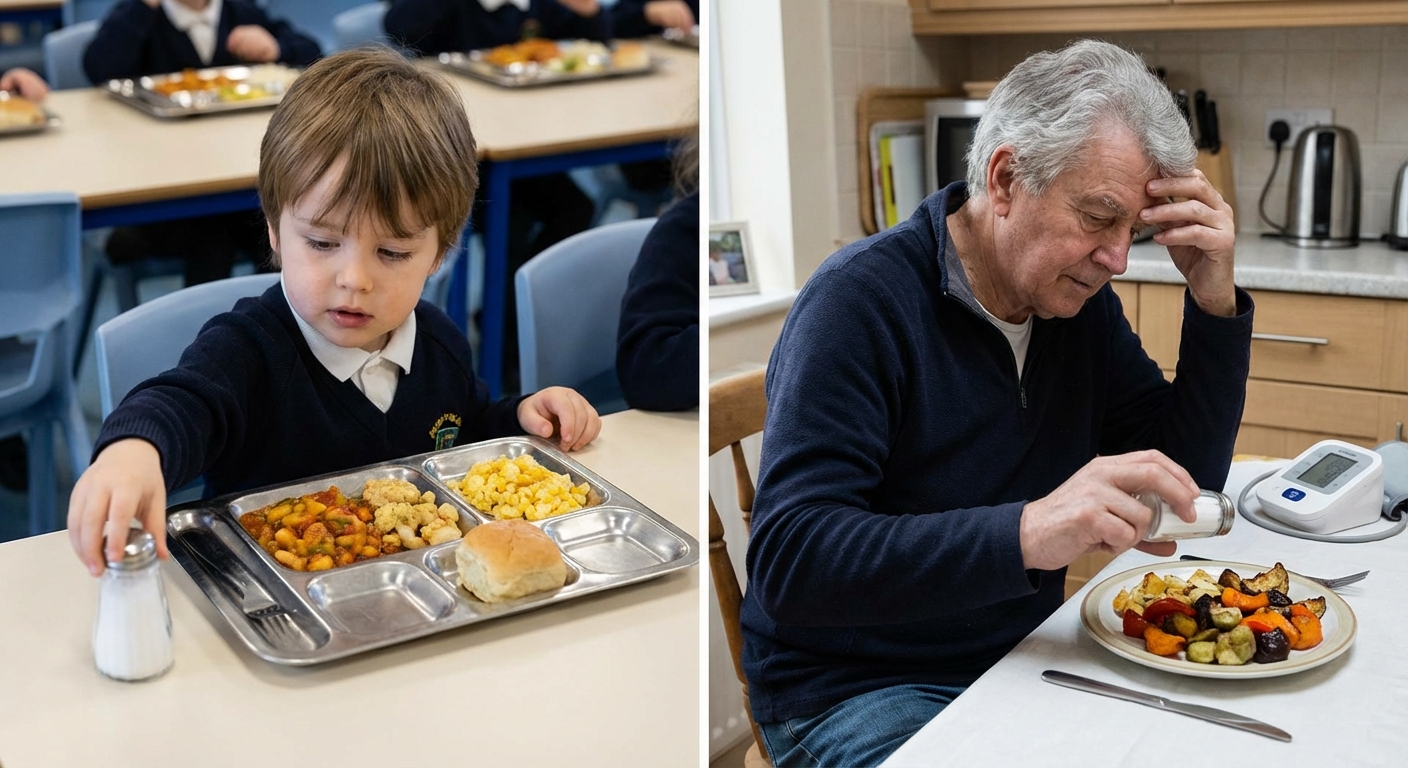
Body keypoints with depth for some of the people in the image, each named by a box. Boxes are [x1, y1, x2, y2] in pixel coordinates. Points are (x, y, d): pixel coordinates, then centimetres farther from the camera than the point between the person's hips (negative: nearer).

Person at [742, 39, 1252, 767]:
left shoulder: (1080, 299, 4)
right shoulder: (860, 299, -19)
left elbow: (1190, 477, 7)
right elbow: (787, 562, -27)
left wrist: (1214, 297, -7)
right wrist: (1027, 534, -38)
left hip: (1024, 657, 7)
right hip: (856, 692, -7)